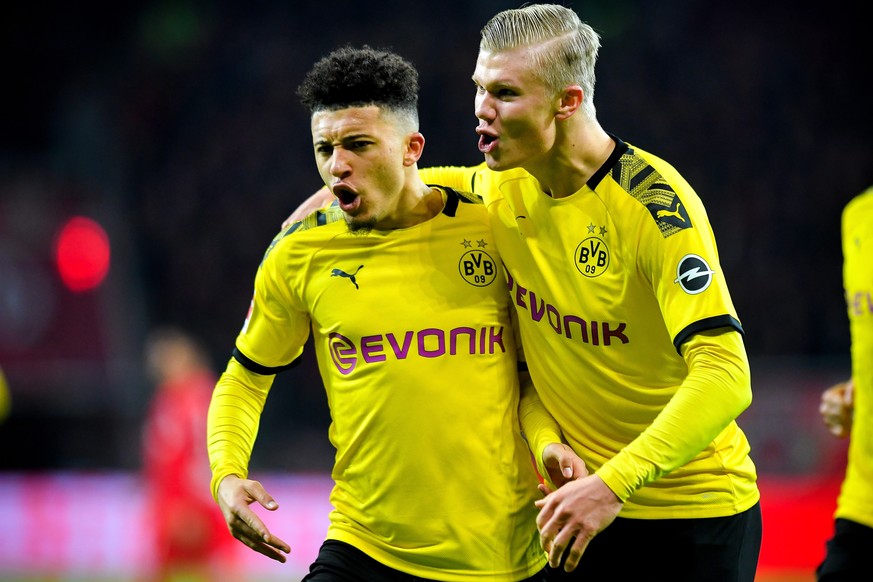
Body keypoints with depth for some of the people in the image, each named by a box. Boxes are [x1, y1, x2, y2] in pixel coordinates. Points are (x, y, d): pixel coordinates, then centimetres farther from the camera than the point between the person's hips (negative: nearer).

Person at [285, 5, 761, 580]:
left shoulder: (655, 204, -21)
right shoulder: (508, 185, -1)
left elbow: (725, 379, -30)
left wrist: (611, 486, -37)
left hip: (694, 511, -5)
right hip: (587, 496, 6)